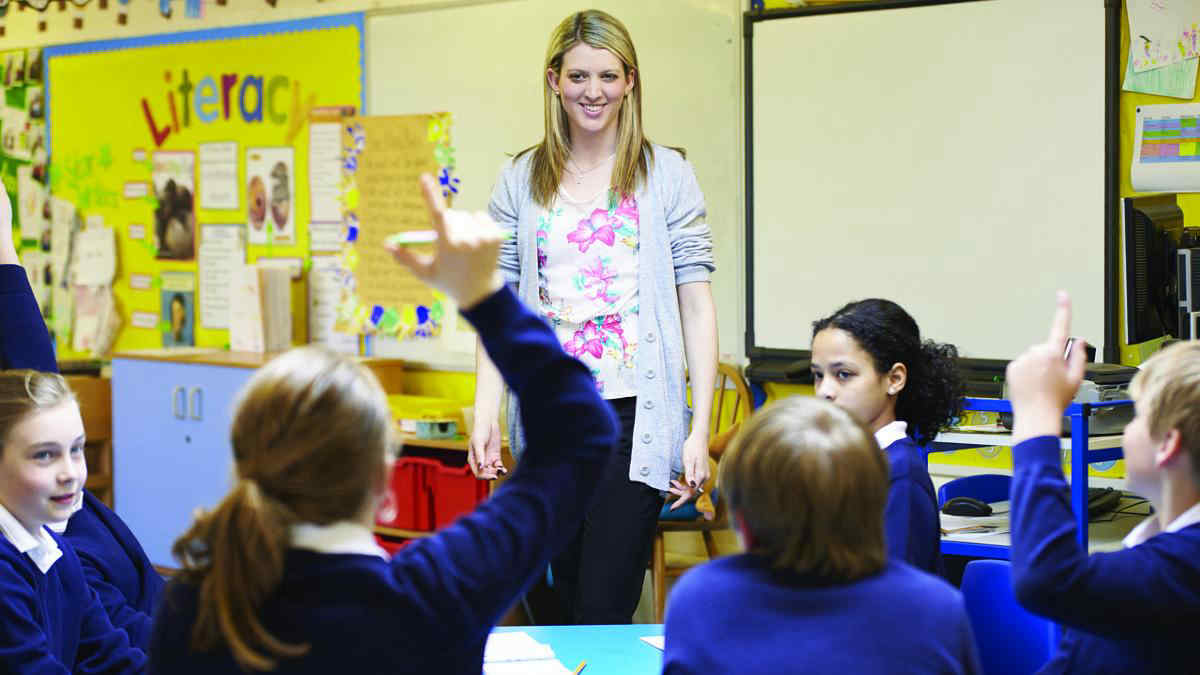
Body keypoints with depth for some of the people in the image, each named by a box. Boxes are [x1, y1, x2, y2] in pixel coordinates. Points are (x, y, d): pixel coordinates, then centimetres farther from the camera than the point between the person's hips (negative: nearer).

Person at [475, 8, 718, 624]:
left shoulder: (667, 175, 2)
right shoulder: (520, 181, 9)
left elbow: (696, 303, 0)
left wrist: (700, 429, -7)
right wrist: (484, 413, -5)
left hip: (634, 415, -3)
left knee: (604, 610, -8)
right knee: (568, 604, 11)